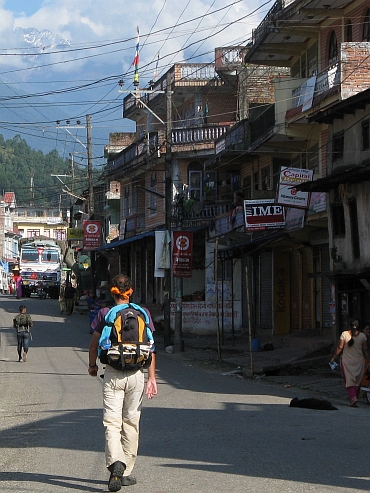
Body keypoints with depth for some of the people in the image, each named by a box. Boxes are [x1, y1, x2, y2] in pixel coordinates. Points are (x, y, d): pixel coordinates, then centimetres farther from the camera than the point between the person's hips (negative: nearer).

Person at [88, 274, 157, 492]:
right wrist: (152, 378, 1)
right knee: (131, 423, 13)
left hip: (113, 374, -2)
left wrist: (92, 365, 23)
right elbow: (150, 348, 0)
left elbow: (94, 345, 4)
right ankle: (126, 473, 19)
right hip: (136, 375, 2)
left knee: (112, 422, -4)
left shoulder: (106, 314, -2)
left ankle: (116, 463, -29)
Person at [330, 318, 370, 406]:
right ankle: (355, 399, 16)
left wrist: (333, 358, 4)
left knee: (349, 380, -2)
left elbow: (339, 348, -6)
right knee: (357, 381, 12)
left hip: (347, 361, -2)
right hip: (359, 362, 2)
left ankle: (353, 397, -22)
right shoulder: (362, 336, -2)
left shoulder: (344, 334, -7)